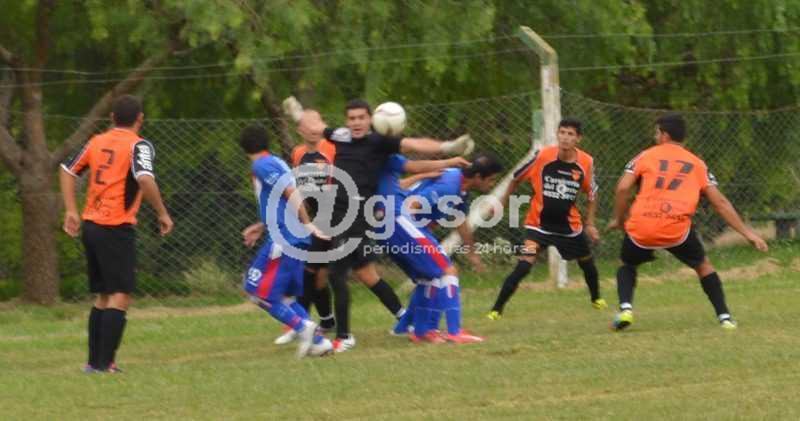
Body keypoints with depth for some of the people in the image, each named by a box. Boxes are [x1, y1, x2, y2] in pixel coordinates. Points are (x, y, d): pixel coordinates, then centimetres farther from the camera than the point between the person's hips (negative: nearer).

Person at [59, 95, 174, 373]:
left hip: (90, 226, 7)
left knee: (103, 296, 17)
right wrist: (163, 214, -13)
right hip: (116, 229, -7)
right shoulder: (138, 146, -9)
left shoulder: (97, 142, 11)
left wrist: (71, 211, 18)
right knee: (120, 296, -6)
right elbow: (145, 179, -24)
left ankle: (94, 361, 18)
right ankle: (105, 363, -14)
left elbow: (67, 170, 17)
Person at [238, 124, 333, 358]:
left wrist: (307, 224, -19)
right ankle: (318, 340, 5)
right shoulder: (278, 163, 20)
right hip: (298, 239, 9)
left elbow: (291, 193, -17)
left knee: (258, 290, -4)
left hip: (282, 240, -9)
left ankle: (302, 326, -15)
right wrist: (261, 227, 32)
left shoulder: (262, 166, -8)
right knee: (284, 295, 14)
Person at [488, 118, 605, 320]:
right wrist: (501, 204, 3)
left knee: (587, 262, 22)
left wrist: (590, 224, 6)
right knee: (524, 264, -21)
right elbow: (517, 179, -3)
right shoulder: (543, 156, -18)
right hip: (539, 223, -3)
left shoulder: (586, 163, -11)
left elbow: (591, 194, 6)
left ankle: (596, 298, 53)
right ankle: (496, 309, -16)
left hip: (570, 225, 4)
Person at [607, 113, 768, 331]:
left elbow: (622, 188, 2)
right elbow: (720, 203, 13)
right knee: (703, 265, 24)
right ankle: (724, 317, 14)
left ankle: (625, 308, 2)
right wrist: (747, 232, 16)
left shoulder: (646, 156, 13)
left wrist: (619, 219, 17)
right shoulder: (697, 164, 17)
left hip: (641, 230, 0)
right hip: (678, 229, 0)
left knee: (627, 265, 26)